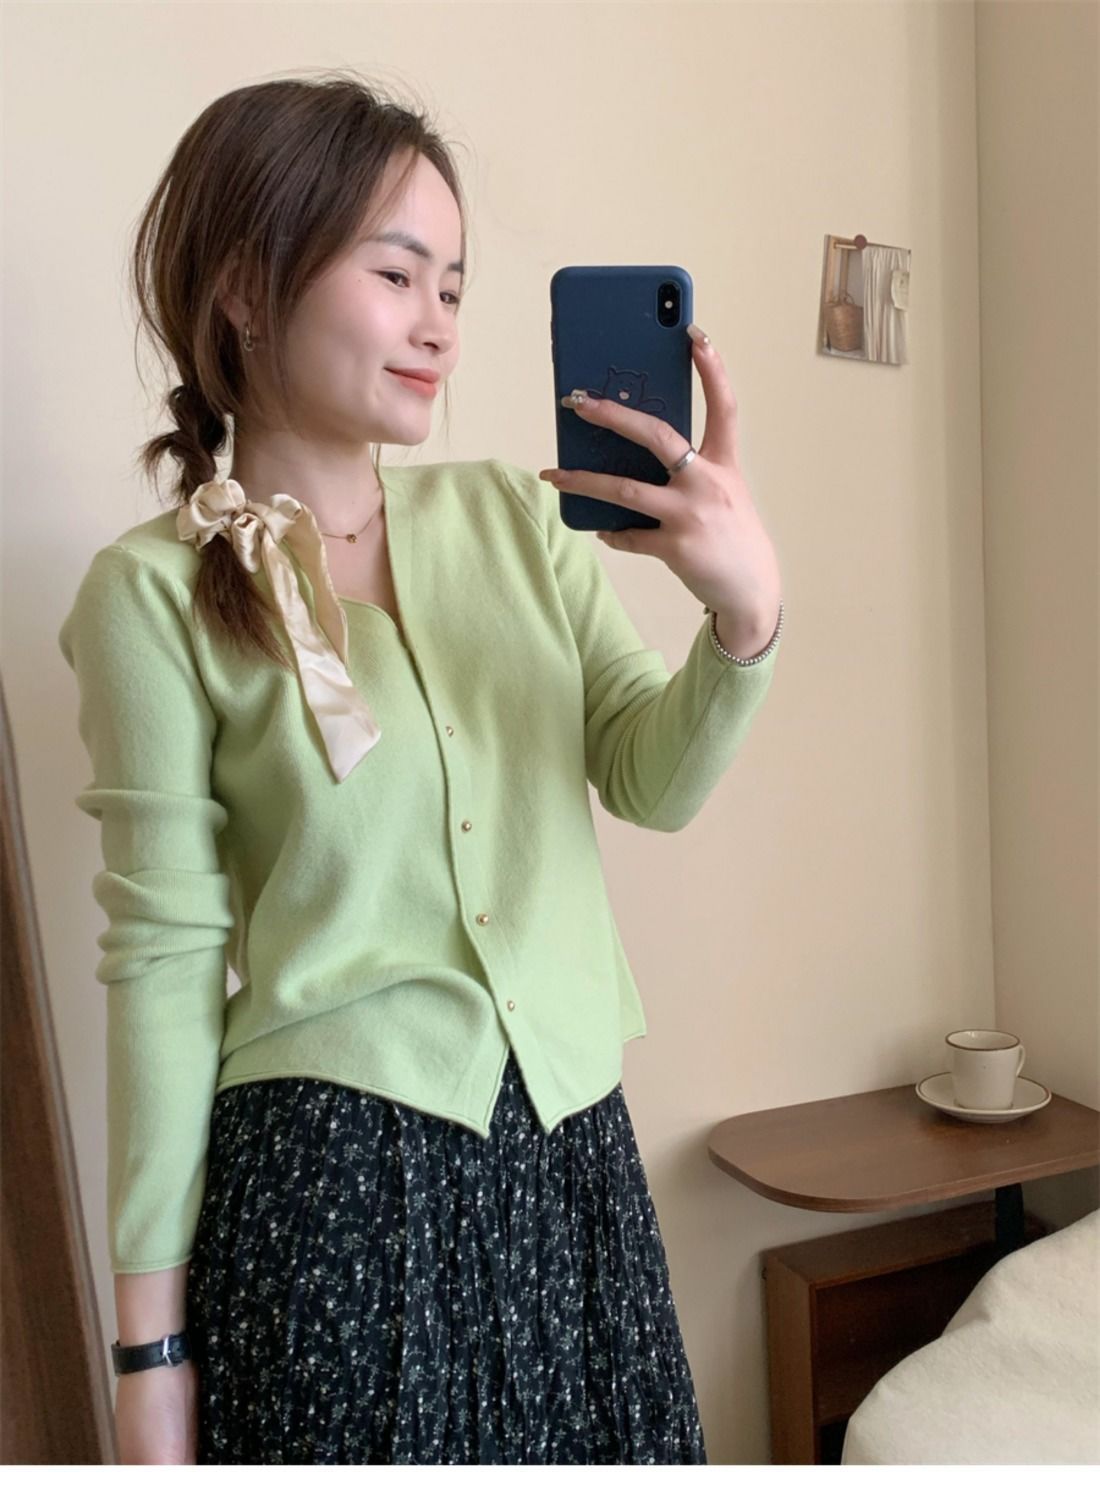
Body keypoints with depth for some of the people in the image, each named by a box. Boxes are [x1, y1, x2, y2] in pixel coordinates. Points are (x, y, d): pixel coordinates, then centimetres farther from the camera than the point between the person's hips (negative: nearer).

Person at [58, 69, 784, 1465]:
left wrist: (746, 613, -21)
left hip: (571, 1145, 5)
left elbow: (654, 783, -1)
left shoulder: (508, 515, 2)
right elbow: (165, 960, -7)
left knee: (605, 1455, 19)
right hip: (334, 1177, -4)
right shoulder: (156, 594, -9)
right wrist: (151, 1340, -3)